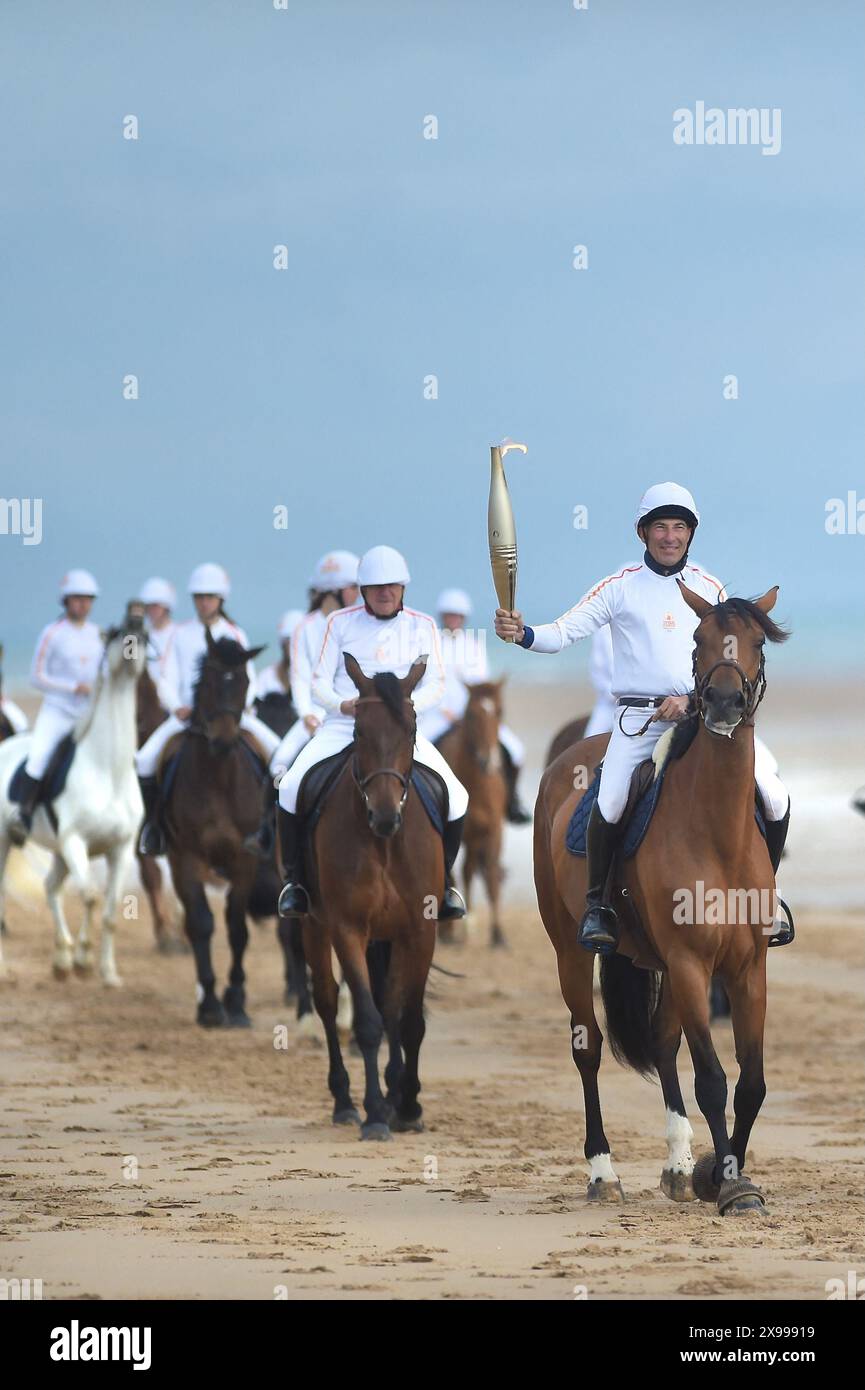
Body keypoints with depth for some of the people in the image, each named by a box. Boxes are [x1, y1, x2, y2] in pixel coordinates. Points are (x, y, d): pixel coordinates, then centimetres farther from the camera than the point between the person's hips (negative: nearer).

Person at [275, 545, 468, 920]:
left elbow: (435, 685, 0)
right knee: (292, 788, -22)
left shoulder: (422, 626, 7)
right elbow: (320, 682, 4)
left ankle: (441, 882, 8)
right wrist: (342, 704, -18)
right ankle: (296, 880, -3)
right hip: (342, 726, 0)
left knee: (454, 798, -16)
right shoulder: (341, 622, 6)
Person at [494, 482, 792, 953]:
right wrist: (521, 633, -22)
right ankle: (597, 905, -4)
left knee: (774, 795, -12)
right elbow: (563, 633, -2)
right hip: (639, 716, -2)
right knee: (609, 804, -27)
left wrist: (693, 699, -9)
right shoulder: (620, 587, 4)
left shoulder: (710, 589, 10)